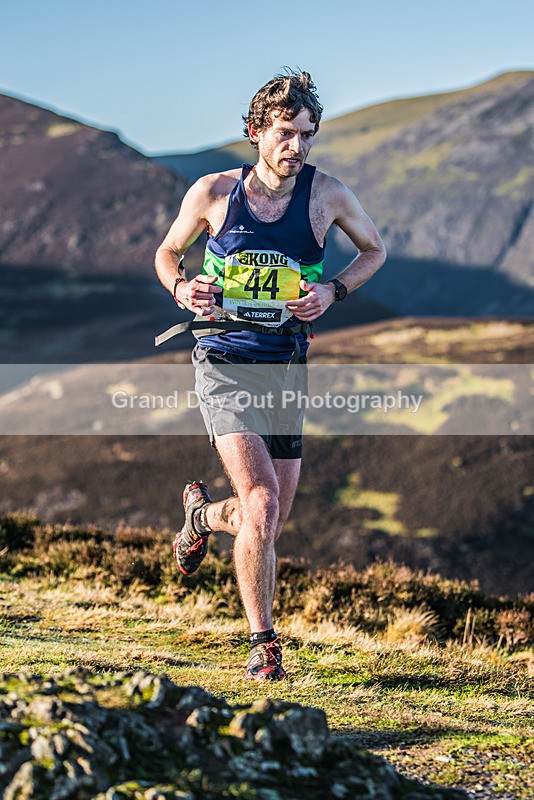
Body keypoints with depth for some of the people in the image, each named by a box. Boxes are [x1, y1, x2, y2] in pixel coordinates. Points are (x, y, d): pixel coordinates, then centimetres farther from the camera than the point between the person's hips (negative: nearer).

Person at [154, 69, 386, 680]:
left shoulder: (326, 195, -2)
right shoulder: (213, 192, -4)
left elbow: (375, 250, 15)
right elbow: (167, 253, 12)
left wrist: (332, 291, -4)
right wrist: (182, 289, -10)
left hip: (286, 367, 3)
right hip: (224, 360, -3)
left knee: (269, 520, 8)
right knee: (262, 504, -19)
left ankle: (202, 514, 43)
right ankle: (263, 644, -5)